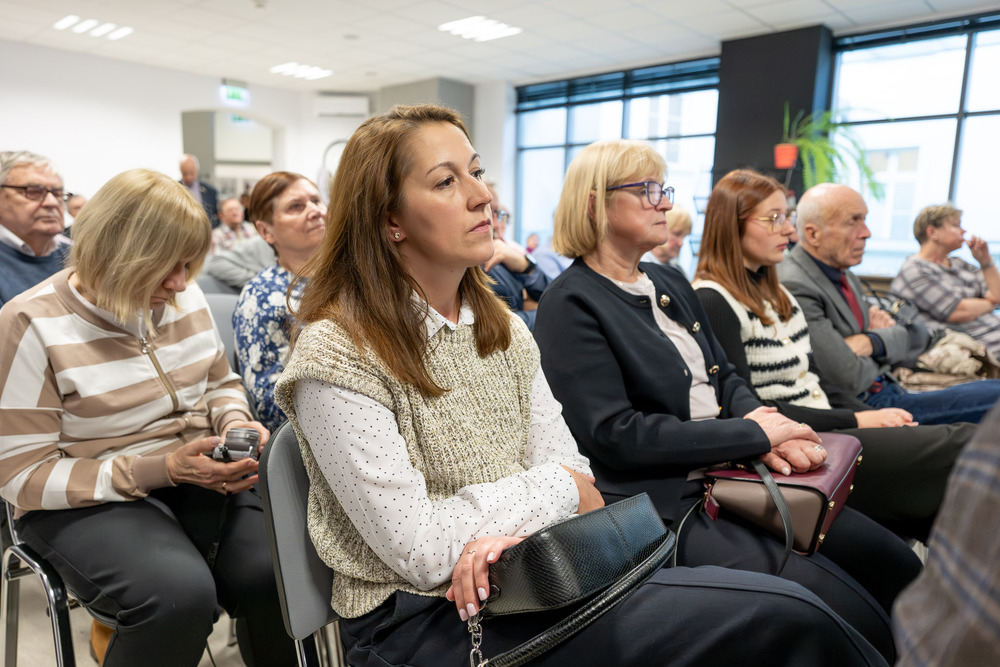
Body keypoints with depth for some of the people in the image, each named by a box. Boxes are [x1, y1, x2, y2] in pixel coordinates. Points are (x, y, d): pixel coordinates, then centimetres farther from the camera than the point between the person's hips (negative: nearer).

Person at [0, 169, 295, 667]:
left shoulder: (185, 298, 2)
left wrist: (234, 422, -6)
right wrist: (161, 469, -22)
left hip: (199, 474, 4)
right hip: (88, 499, -4)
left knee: (273, 568, -21)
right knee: (180, 592, -32)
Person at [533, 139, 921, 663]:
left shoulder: (671, 283, 14)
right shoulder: (570, 305, -12)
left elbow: (724, 379, 17)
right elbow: (613, 436, -19)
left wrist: (766, 428, -7)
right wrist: (751, 433, -15)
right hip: (667, 502, -8)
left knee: (896, 563, 3)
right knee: (843, 608, -16)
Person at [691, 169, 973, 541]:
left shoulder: (776, 293, 16)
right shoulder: (712, 301, -12)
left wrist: (875, 417, 0)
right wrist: (855, 421, -14)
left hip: (827, 428, 9)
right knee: (965, 445, -16)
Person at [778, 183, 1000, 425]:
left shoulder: (843, 274, 10)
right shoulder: (794, 286, -22)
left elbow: (917, 336, 12)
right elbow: (850, 379, -25)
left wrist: (872, 342, -10)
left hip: (889, 390, 9)